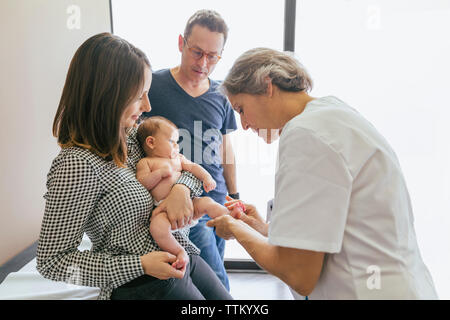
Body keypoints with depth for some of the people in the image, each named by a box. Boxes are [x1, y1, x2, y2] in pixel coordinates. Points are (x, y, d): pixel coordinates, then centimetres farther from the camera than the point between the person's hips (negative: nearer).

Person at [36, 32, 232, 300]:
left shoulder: (132, 135, 0)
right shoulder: (77, 165, -23)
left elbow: (186, 166, 11)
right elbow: (52, 262, -18)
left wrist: (181, 187, -12)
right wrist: (140, 264, -21)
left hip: (182, 256, 8)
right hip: (146, 286, -7)